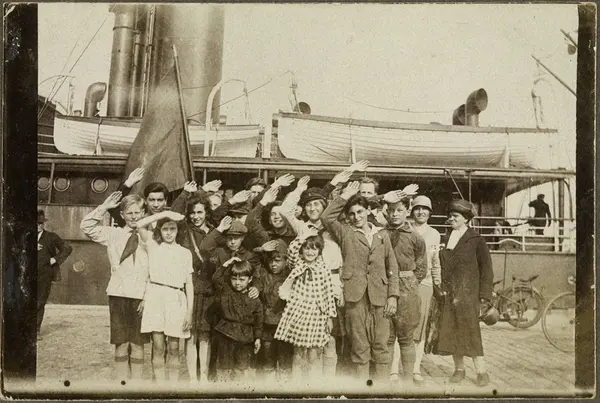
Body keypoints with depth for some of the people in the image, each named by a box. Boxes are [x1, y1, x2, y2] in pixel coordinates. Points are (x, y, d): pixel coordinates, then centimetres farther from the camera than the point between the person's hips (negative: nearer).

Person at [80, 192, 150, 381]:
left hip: (141, 296, -1)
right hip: (118, 294, 1)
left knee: (137, 343, 3)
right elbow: (86, 226, 3)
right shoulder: (114, 234, 9)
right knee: (121, 343, 5)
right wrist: (104, 207, -4)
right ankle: (121, 381, 14)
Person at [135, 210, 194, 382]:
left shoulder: (185, 252, 13)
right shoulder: (153, 246, 10)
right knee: (158, 347, -3)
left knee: (173, 348, 4)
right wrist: (165, 213, -4)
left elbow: (189, 284, 10)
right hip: (156, 296, -1)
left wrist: (190, 311, 3)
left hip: (177, 299, 1)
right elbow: (140, 225, -7)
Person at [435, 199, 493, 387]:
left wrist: (484, 296, -5)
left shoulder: (476, 240, -1)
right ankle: (459, 369, 18)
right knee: (451, 331, 5)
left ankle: (481, 372, 6)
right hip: (448, 294, 4)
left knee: (470, 331, -5)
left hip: (467, 294, -4)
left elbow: (486, 269, 0)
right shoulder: (446, 239, 11)